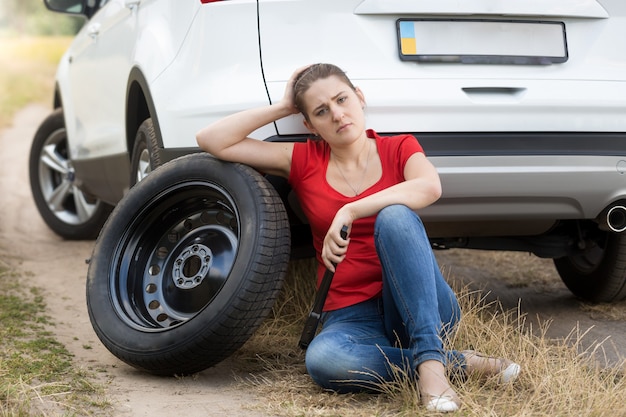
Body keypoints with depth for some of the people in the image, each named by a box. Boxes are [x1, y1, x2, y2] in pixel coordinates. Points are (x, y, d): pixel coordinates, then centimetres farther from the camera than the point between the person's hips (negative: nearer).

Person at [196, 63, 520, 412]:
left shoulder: (399, 148, 5)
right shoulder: (304, 161, 8)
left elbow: (430, 187, -20)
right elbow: (212, 141, 4)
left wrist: (349, 212, -26)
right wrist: (282, 107, 3)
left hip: (422, 308, -1)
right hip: (353, 316, 1)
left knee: (394, 215, -30)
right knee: (322, 359, -35)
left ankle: (430, 358, -35)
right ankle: (459, 363, -21)